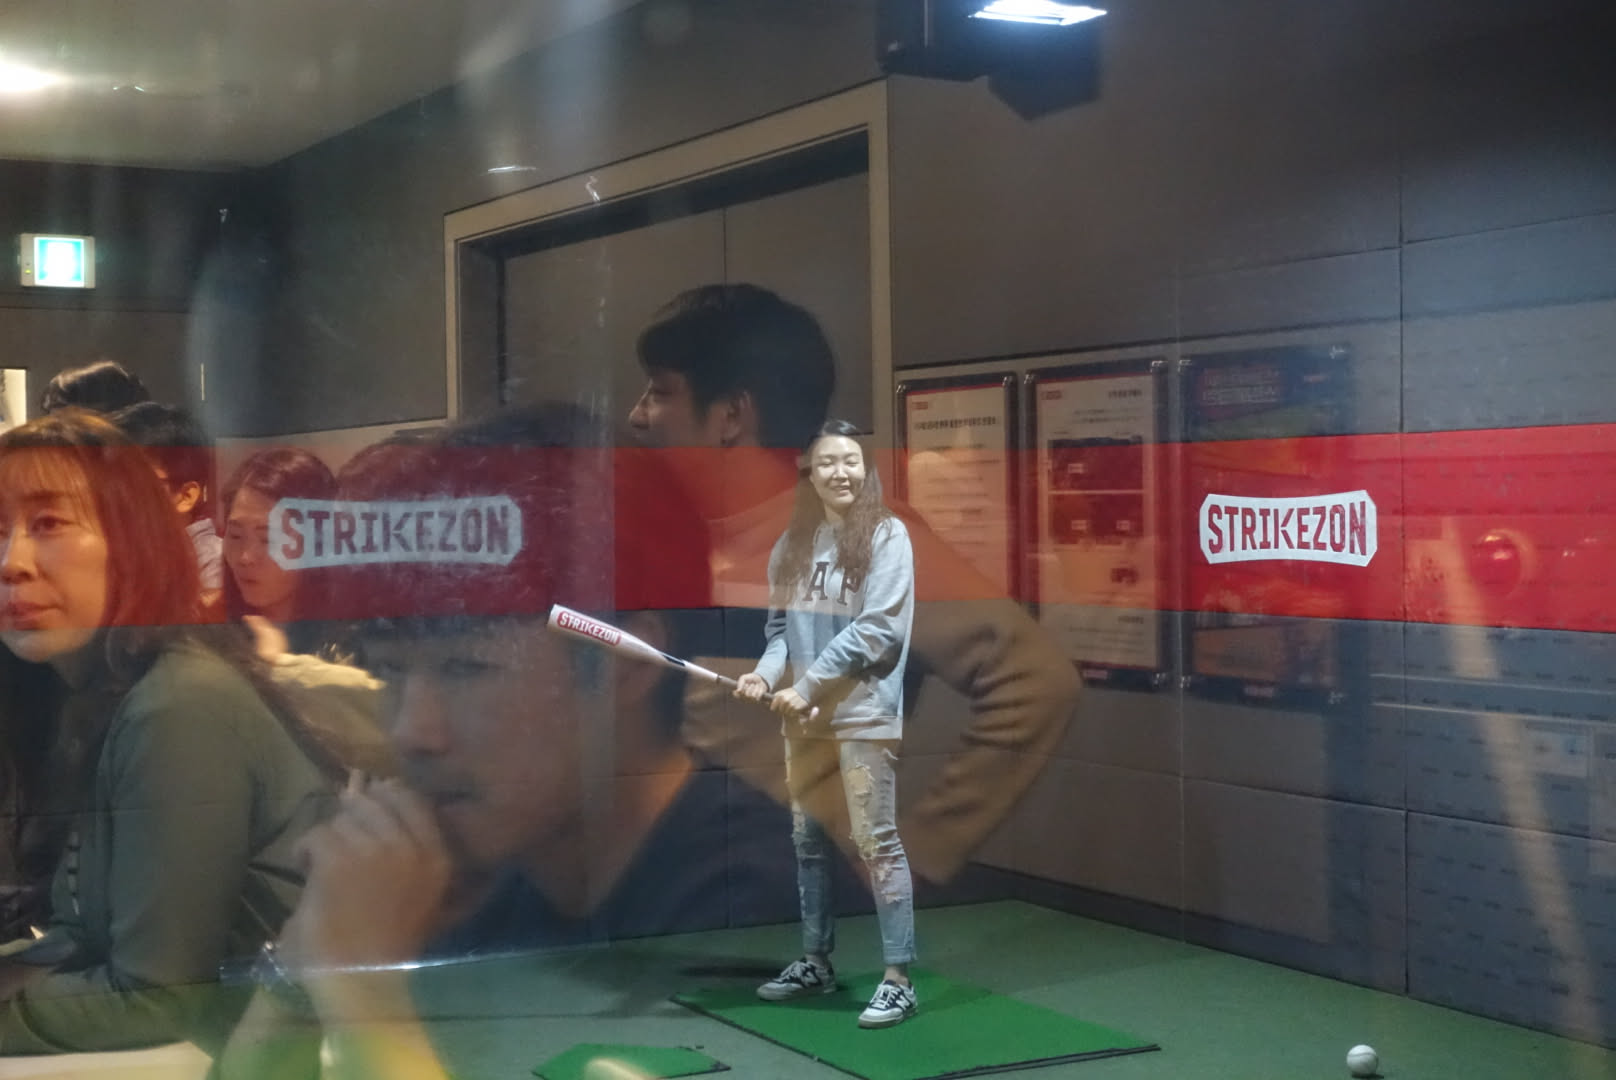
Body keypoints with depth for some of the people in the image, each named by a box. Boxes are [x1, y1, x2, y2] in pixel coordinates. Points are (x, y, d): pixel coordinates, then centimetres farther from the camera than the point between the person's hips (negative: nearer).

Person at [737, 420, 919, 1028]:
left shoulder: (886, 535, -7)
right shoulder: (792, 545, 10)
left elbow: (879, 628, -14)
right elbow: (781, 626, 14)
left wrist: (808, 684, -16)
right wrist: (766, 673, -7)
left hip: (864, 714, -6)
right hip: (804, 716, 7)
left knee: (875, 842, -6)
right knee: (807, 839, 14)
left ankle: (898, 980, -1)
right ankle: (815, 962, 28)